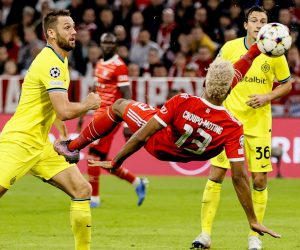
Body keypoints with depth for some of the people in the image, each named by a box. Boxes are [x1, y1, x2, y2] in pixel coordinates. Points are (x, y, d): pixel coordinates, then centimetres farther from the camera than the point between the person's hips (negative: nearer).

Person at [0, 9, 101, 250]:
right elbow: (64, 111, -25)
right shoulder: (51, 63, -16)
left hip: (40, 145, 10)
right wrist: (89, 104, -7)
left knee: (82, 189, 3)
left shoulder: (59, 60, 14)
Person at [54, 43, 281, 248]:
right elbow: (239, 177, -33)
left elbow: (142, 136, -35)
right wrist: (253, 220, -23)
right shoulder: (233, 128, -38)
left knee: (120, 106, 23)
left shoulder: (182, 102, -42)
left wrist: (115, 162, -18)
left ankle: (73, 147, 39)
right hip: (193, 154, 2)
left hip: (160, 146, -1)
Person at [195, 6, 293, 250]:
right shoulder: (230, 48, -2)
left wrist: (267, 97, -9)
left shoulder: (274, 54, -2)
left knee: (260, 179, 0)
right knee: (216, 174, -4)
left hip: (259, 125, 0)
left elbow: (287, 84, 8)